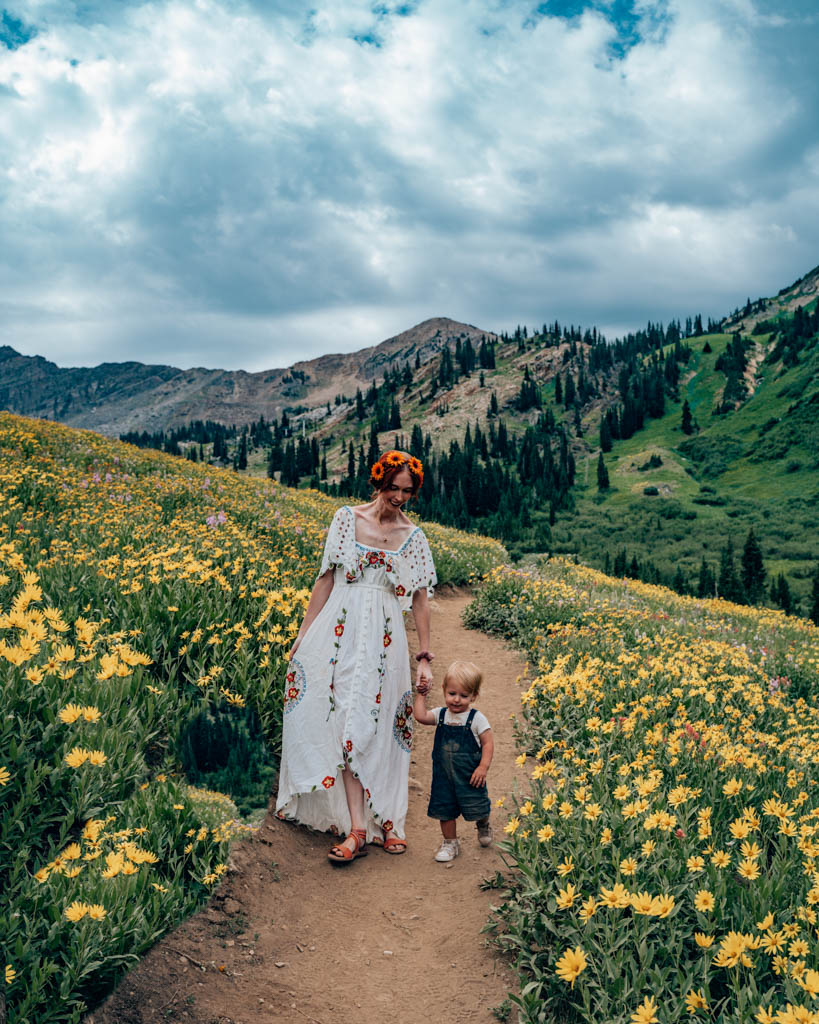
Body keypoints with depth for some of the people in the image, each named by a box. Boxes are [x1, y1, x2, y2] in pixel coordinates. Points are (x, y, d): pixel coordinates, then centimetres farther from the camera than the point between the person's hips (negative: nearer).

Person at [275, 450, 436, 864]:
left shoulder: (413, 536, 8)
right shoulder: (347, 518, 4)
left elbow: (420, 598, 8)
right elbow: (326, 577, 6)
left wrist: (425, 657, 4)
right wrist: (304, 633, 4)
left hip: (384, 638, 1)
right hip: (340, 630, -1)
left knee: (377, 725, 1)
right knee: (346, 723, -7)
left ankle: (385, 819, 15)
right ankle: (357, 828, -7)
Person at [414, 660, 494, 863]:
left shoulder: (476, 718, -10)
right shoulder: (441, 715, 0)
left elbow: (488, 743, -9)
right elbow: (421, 716, -15)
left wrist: (483, 766, -17)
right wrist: (421, 695, -10)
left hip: (469, 775, -3)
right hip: (444, 775, 3)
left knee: (476, 808, 5)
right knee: (445, 809, 10)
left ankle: (483, 826, 40)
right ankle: (450, 842, 30)